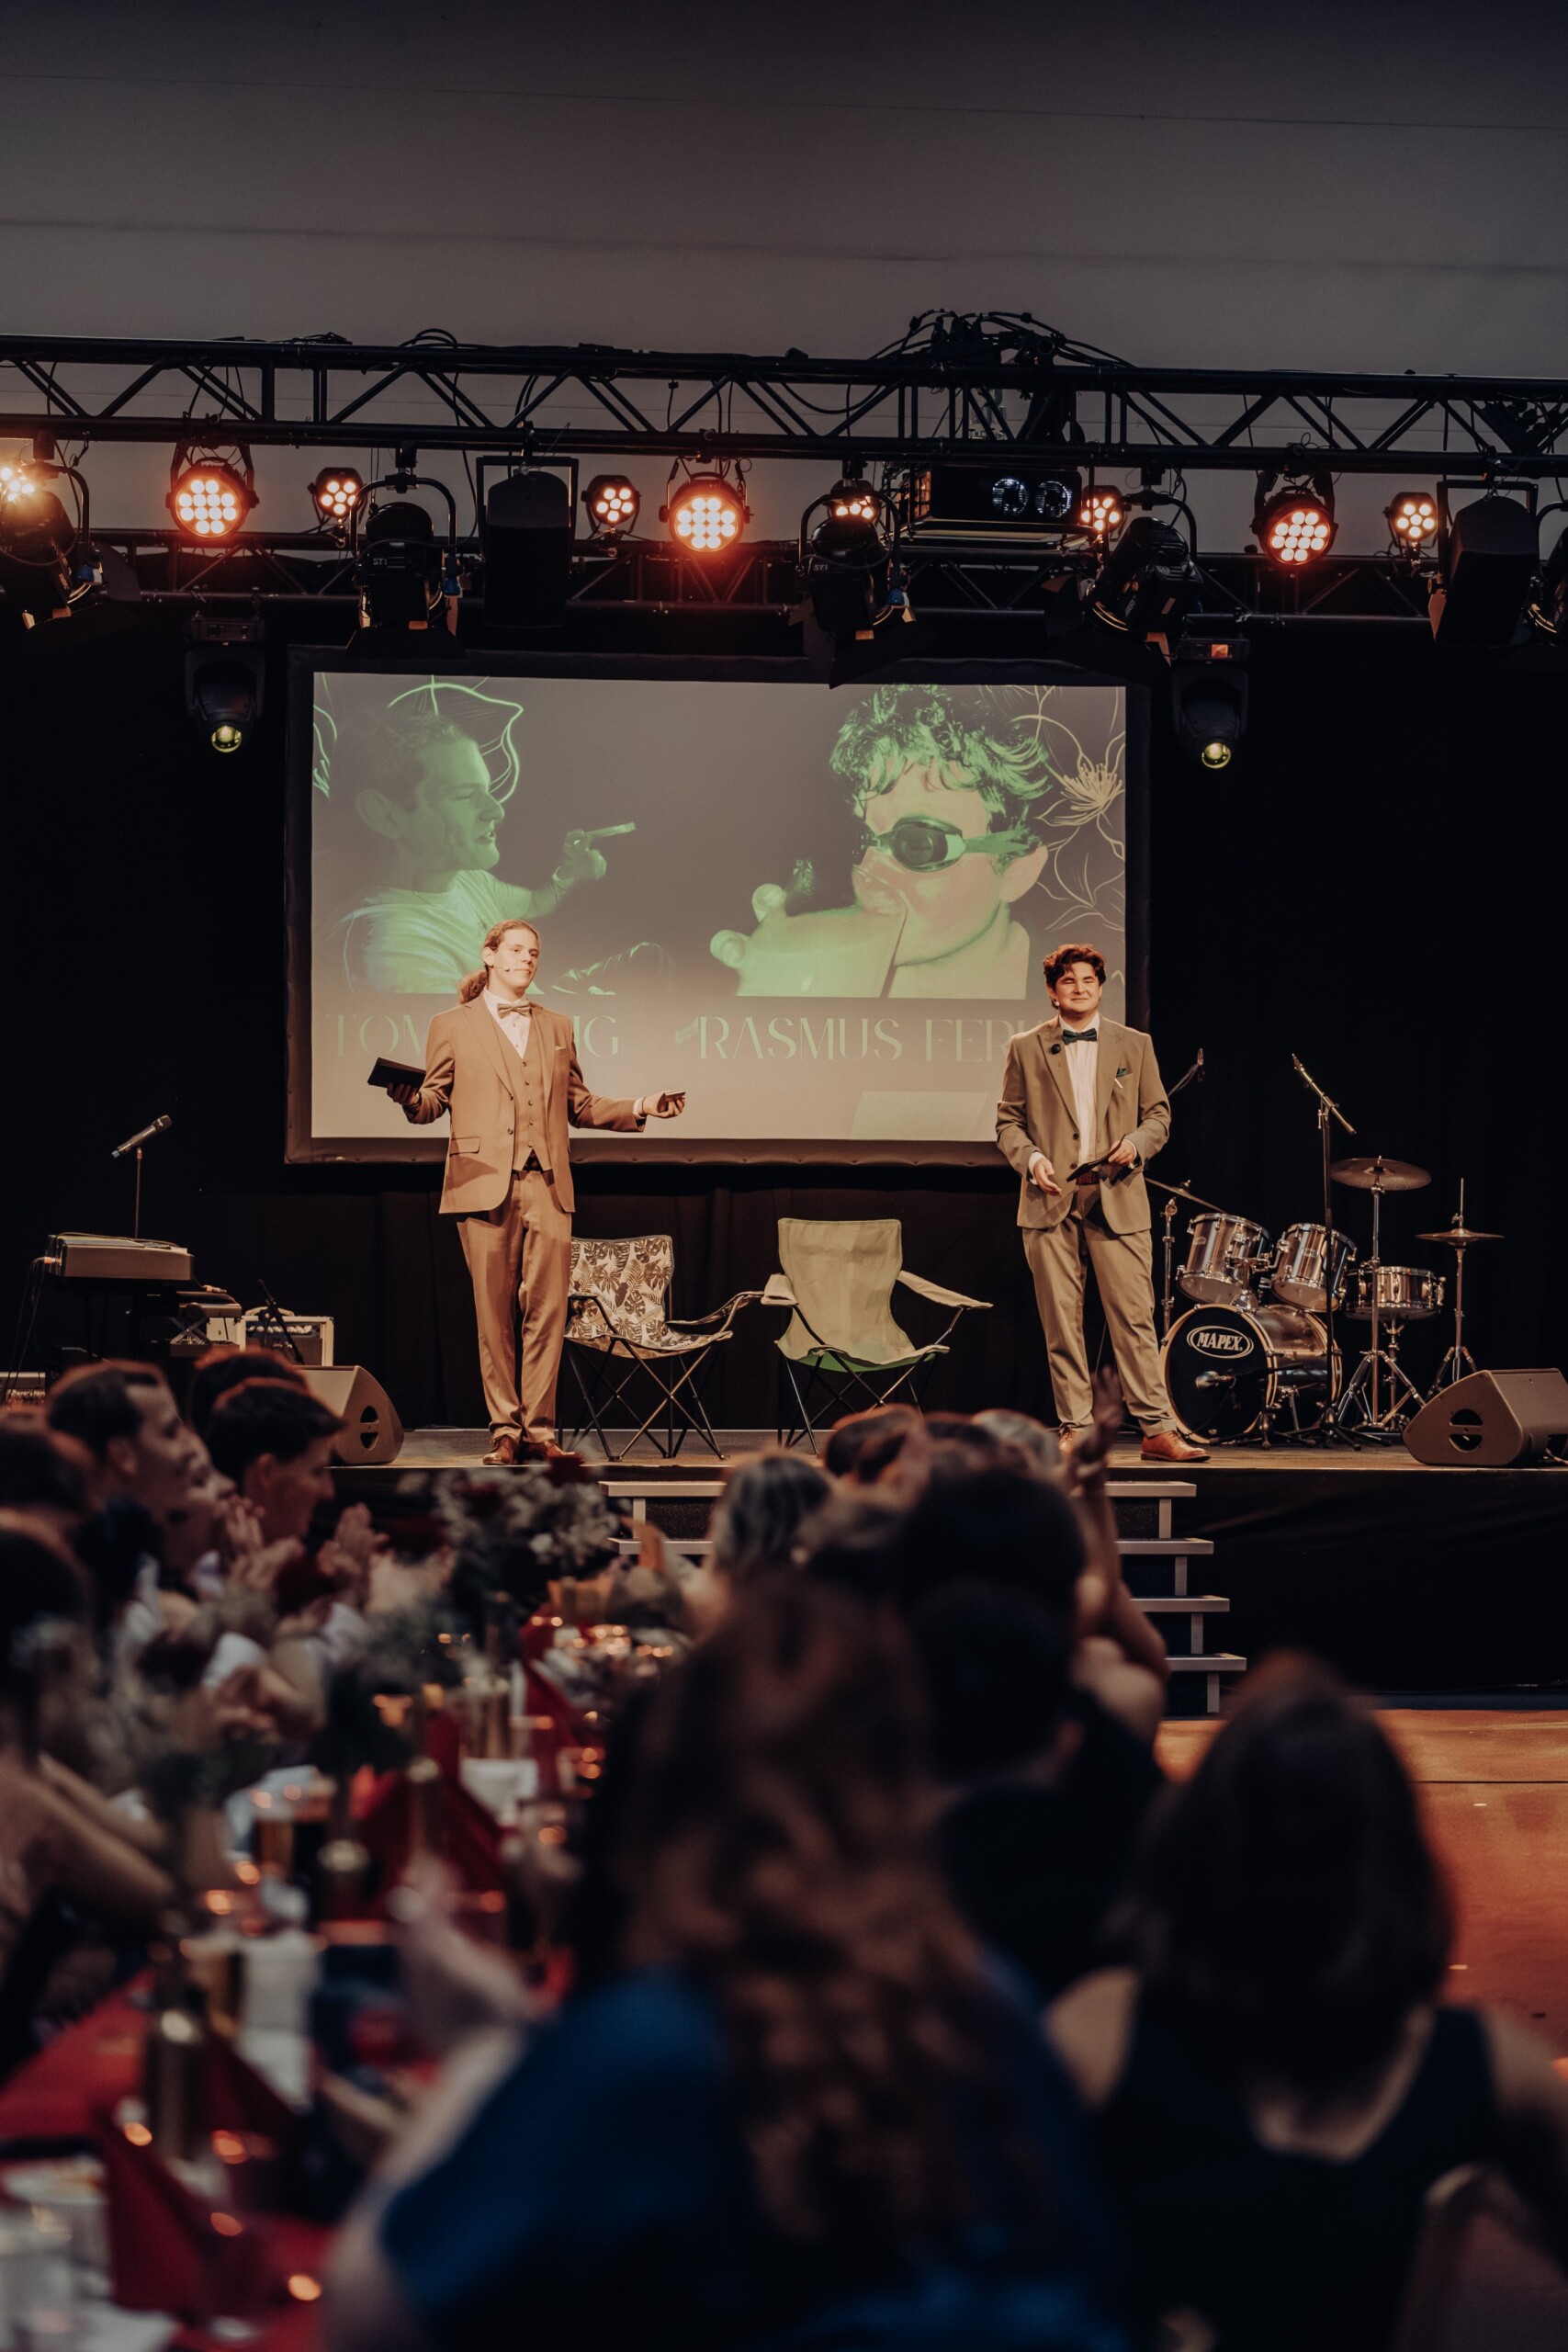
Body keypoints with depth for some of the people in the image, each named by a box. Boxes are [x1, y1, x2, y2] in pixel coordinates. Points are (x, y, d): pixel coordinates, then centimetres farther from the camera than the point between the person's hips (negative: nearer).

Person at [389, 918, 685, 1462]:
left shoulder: (556, 1027, 20)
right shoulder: (453, 1026, 10)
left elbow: (578, 1106, 22)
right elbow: (433, 1103, 6)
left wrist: (639, 1108, 9)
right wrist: (409, 1097, -17)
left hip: (547, 1187, 3)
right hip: (485, 1183, -3)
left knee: (548, 1310, -4)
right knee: (494, 1311, -3)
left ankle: (539, 1427, 2)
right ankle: (503, 1428, 4)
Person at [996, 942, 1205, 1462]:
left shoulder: (1135, 1045, 12)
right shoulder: (1026, 1049, 10)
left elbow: (1158, 1113, 14)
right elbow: (1009, 1121, 11)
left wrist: (1137, 1142, -7)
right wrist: (1031, 1159, -8)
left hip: (1117, 1198, 0)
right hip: (1051, 1200, 0)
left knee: (1134, 1317, -6)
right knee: (1061, 1321, 0)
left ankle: (1157, 1430, -5)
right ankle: (1074, 1430, 6)